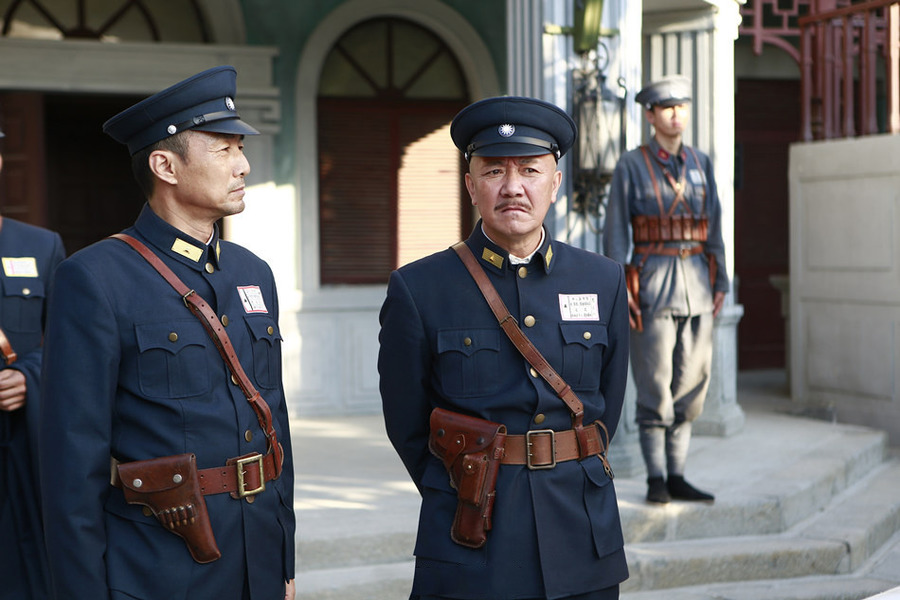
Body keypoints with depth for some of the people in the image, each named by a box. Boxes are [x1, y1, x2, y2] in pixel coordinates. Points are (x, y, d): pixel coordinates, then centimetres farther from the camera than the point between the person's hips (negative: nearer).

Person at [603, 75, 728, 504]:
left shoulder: (700, 164, 12)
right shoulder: (630, 166, -2)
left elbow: (713, 225, 13)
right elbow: (615, 232, -4)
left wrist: (720, 282, 7)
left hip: (697, 287, 5)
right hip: (652, 287, -5)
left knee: (690, 386, 6)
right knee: (655, 388, -3)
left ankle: (676, 477, 14)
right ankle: (656, 480, 6)